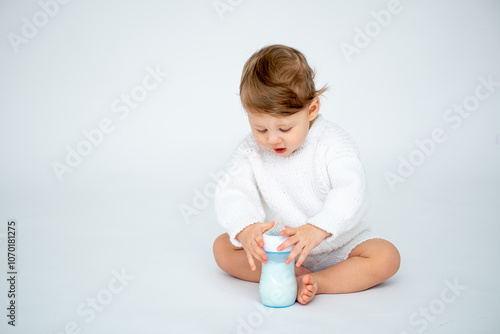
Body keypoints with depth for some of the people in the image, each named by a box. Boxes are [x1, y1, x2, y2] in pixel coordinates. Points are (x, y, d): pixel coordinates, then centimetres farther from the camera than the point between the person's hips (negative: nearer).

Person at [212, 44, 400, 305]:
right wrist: (245, 229, -39)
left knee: (387, 257, -24)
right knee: (223, 248, -14)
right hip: (277, 249, 2)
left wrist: (316, 230, -46)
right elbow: (231, 193, -16)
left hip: (338, 244, -2)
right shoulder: (250, 151, -8)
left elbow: (351, 191, -29)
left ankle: (317, 282, -29)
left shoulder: (332, 142, -17)